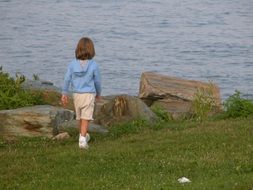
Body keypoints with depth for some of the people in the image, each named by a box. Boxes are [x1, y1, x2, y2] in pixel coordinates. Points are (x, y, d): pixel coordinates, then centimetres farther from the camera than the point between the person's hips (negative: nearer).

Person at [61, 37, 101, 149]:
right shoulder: (94, 66, -11)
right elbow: (97, 81, 0)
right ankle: (82, 140, -15)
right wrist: (98, 93, 17)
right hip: (89, 94, -3)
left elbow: (67, 79, -2)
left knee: (80, 117, 20)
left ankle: (84, 135, 38)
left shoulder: (72, 64, -5)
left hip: (76, 94, 3)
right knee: (85, 118, -3)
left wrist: (64, 94, 7)